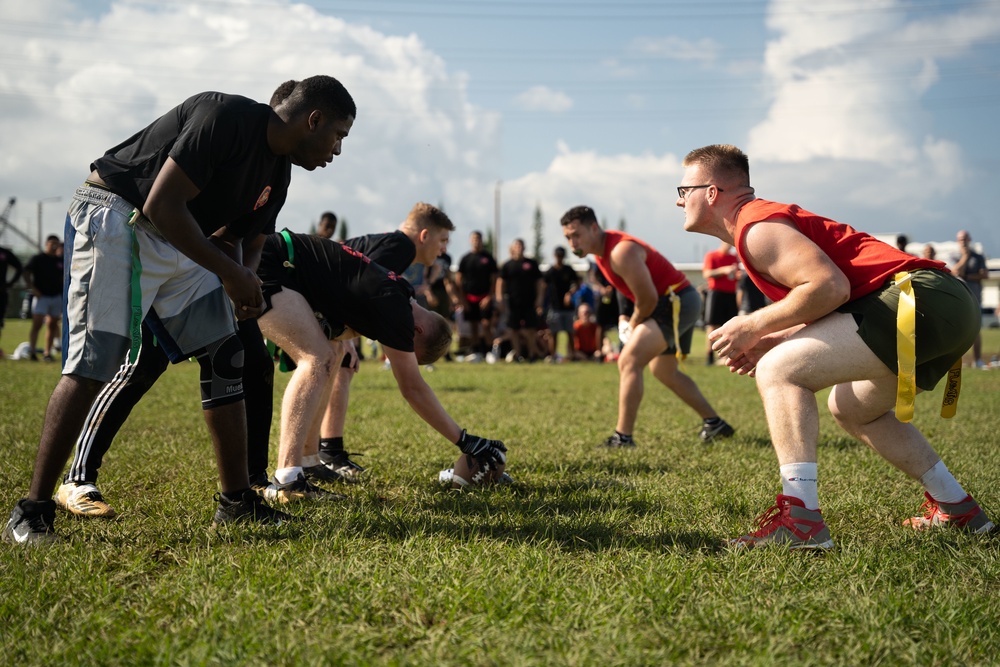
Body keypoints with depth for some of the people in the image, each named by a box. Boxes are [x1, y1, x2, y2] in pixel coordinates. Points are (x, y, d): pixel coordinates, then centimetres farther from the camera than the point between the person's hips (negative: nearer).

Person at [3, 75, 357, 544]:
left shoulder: (276, 172, 7)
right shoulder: (226, 118, -21)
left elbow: (246, 241, 15)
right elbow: (163, 207, -27)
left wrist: (243, 283, -9)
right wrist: (230, 273, -21)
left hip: (179, 242, 9)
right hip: (112, 220, -9)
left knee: (224, 358, 4)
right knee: (94, 361, -17)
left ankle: (237, 502, 13)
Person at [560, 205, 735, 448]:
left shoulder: (621, 252, -26)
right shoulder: (602, 248, 4)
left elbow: (648, 299, -23)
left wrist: (633, 325, -7)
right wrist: (628, 319, 5)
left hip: (676, 303, -11)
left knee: (628, 361, -21)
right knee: (663, 371, 25)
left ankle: (622, 437, -22)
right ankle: (714, 424, 36)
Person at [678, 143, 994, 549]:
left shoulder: (756, 229, -7)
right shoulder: (768, 219, 25)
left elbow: (830, 286, -20)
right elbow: (831, 307, 23)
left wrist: (754, 326, -10)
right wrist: (773, 341, 9)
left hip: (917, 298, -11)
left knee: (777, 372, -15)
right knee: (849, 407, 29)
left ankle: (800, 520, -25)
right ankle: (958, 509, 33)